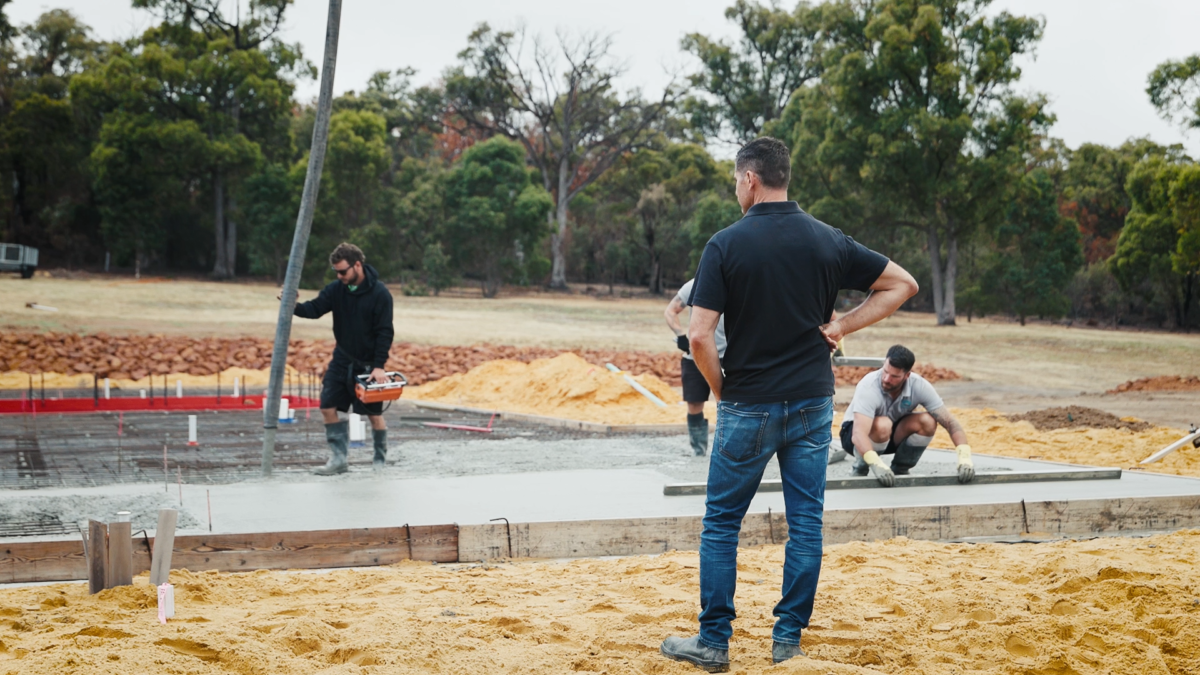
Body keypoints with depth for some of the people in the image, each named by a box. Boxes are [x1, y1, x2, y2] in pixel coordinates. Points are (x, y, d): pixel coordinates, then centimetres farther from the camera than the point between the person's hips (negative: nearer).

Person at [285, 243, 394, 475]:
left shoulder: (379, 293, -15)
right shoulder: (336, 289, -1)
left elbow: (385, 332, -15)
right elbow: (315, 308, -9)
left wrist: (379, 366, -19)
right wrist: (295, 306, -30)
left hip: (368, 363, -5)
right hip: (341, 359, 5)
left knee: (374, 414, 3)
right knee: (328, 407, -2)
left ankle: (380, 458, 23)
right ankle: (338, 459, 6)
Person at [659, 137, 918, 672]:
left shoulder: (726, 244, -10)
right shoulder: (828, 241, 1)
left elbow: (699, 336, -15)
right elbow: (902, 284, 9)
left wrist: (721, 391, 0)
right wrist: (843, 326, 4)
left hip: (747, 407, -3)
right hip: (813, 403, 3)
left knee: (721, 524, 9)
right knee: (805, 523, 10)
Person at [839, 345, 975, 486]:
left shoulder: (919, 386, -21)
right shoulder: (869, 387, -33)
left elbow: (950, 422, -21)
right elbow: (859, 434, -45)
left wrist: (965, 456, -36)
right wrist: (876, 463, -61)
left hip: (891, 437, 4)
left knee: (927, 422, -23)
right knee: (882, 425, -37)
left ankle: (900, 469, -1)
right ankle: (860, 469, -9)